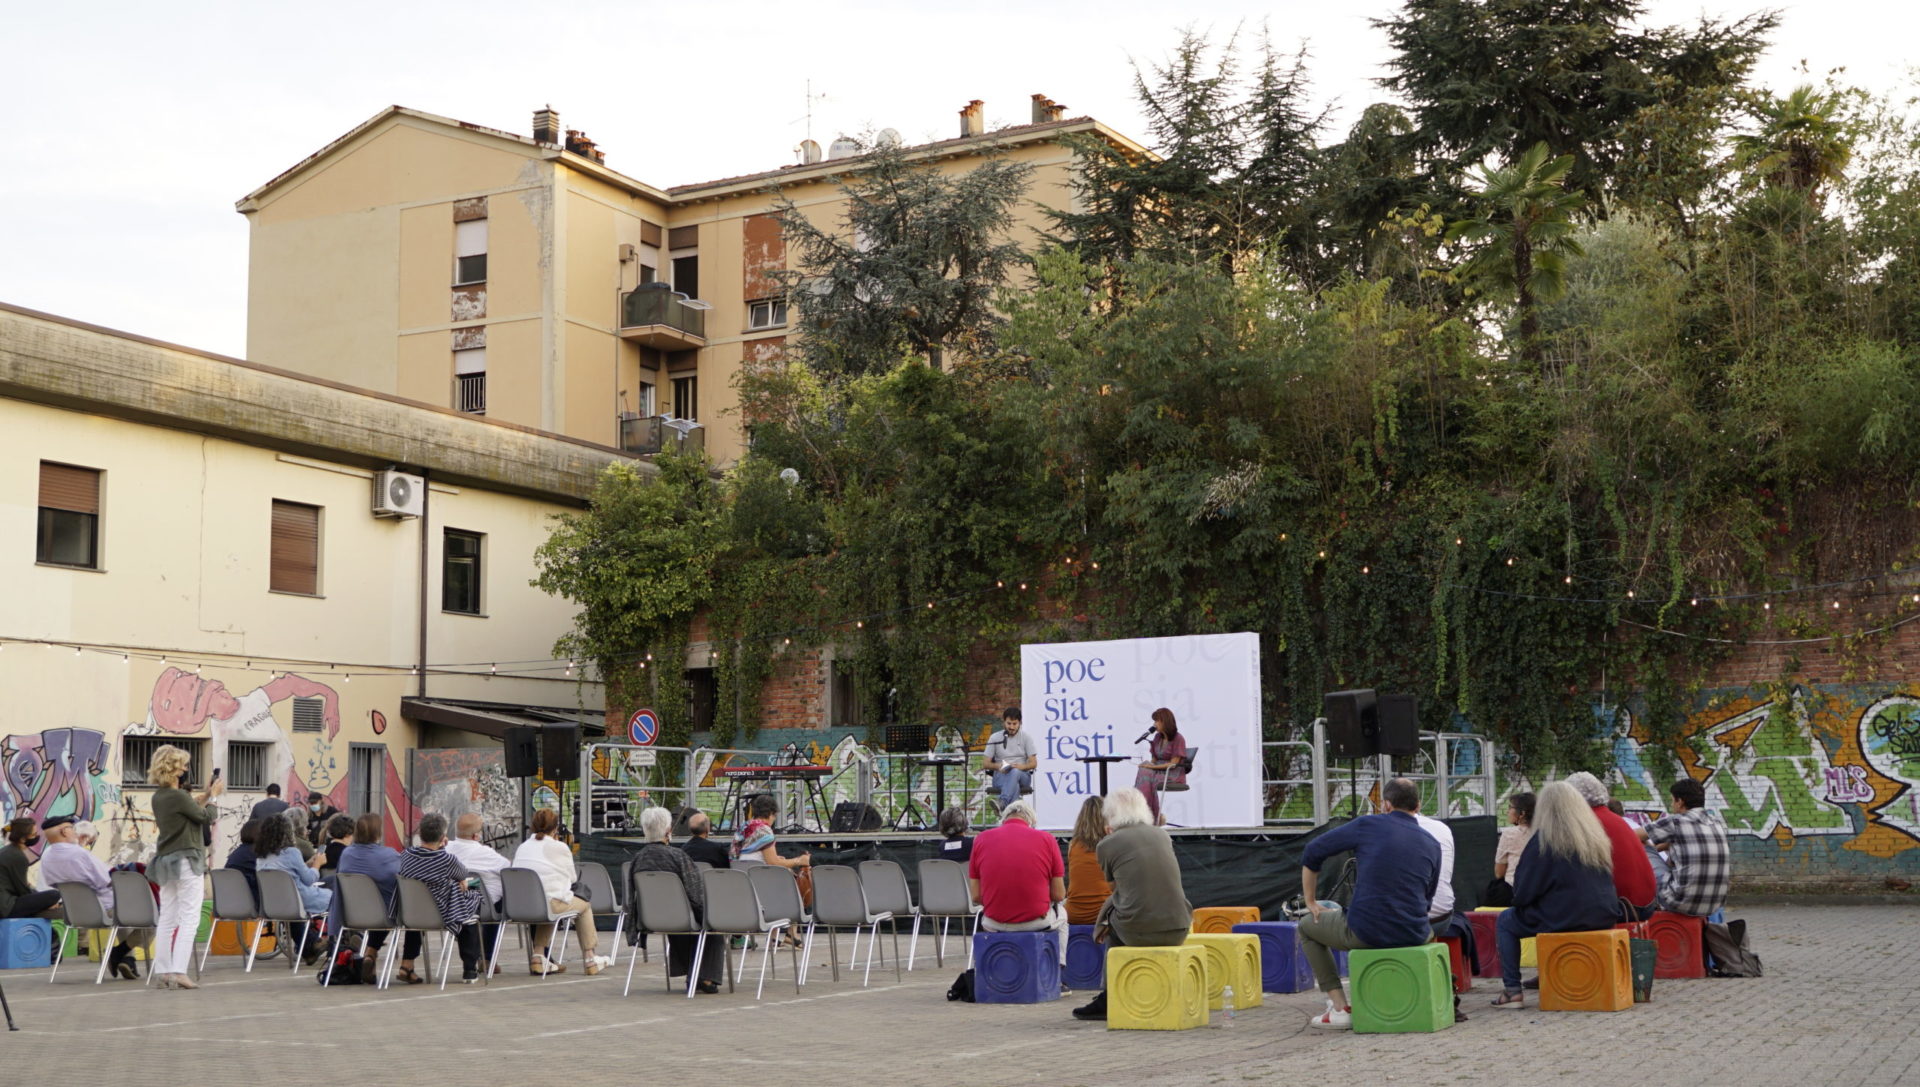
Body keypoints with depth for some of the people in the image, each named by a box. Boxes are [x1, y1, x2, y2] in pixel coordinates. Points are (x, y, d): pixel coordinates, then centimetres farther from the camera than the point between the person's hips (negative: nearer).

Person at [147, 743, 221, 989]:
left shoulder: (158, 798, 9)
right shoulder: (178, 796, -16)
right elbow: (206, 818, -7)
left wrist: (203, 798, 15)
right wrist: (213, 797, 8)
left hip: (165, 862, 8)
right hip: (186, 860, -8)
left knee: (167, 919, 9)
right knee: (189, 919, -6)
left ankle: (162, 972, 9)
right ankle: (179, 972, -13)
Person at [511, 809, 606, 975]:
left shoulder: (522, 847, 11)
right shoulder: (559, 847, -4)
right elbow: (573, 877, 5)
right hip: (552, 903, -6)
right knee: (584, 905, 22)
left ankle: (538, 955, 27)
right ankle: (589, 957, 29)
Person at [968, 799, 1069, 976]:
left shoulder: (982, 839, 0)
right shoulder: (1046, 839, -3)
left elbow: (976, 896, 2)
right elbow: (1059, 895, 0)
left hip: (995, 923, 1)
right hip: (1037, 921, -1)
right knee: (1061, 915, 35)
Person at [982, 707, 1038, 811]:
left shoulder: (1026, 737, 9)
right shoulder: (994, 738, 10)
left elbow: (1033, 763, 4)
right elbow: (987, 763, 8)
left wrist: (1021, 766, -19)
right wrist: (998, 766, -15)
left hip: (1022, 776, 0)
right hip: (1001, 776, 0)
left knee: (1015, 772, -39)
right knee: (1014, 784, -38)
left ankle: (1002, 802, -60)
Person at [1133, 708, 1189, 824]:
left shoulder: (1178, 739, -8)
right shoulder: (1157, 737, 13)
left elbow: (1173, 764, -13)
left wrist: (1153, 766, -17)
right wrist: (1149, 764, -7)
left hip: (1174, 775, -6)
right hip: (1158, 770, 6)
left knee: (1146, 779, -30)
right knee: (1143, 773, -28)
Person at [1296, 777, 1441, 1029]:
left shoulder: (1368, 825, 0)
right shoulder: (1431, 845, 9)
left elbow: (1312, 853, 4)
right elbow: (1427, 900, 17)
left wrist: (1311, 902, 16)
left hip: (1365, 932, -4)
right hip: (1413, 936, 4)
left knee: (1307, 928, 25)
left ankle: (1340, 1008, 14)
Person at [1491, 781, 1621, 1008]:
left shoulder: (1544, 839, -11)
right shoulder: (1596, 836, 6)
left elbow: (1525, 892, -10)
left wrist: (1518, 901, 13)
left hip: (1563, 919, -7)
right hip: (1602, 918, 7)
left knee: (1505, 921, 14)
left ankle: (1512, 989, 5)